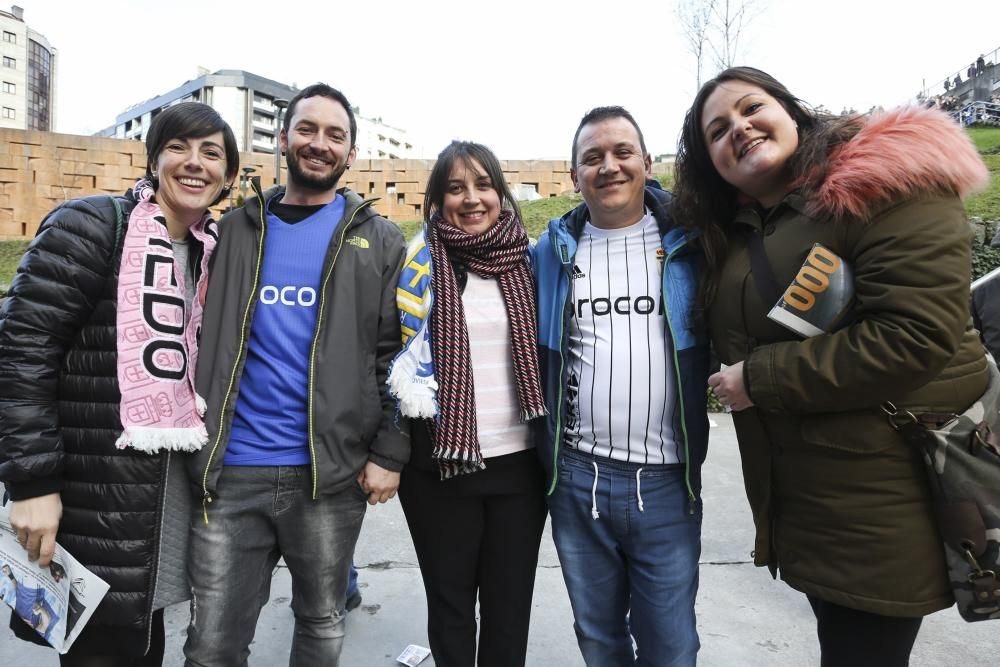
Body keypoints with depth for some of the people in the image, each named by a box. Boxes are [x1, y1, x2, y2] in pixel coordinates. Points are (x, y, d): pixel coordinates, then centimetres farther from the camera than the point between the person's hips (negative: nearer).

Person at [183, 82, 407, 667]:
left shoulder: (380, 241, 2)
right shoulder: (237, 229, 9)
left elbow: (398, 352, -1)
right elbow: (199, 341, 12)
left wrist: (390, 452, -8)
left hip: (333, 471, -1)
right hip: (230, 469, 2)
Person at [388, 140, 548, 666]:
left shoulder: (528, 258, 5)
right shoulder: (422, 261, -3)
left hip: (520, 460, 2)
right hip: (441, 462, -2)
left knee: (511, 606, 13)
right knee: (450, 604, 13)